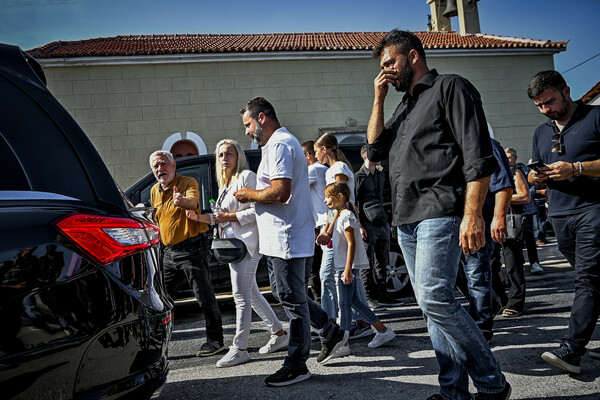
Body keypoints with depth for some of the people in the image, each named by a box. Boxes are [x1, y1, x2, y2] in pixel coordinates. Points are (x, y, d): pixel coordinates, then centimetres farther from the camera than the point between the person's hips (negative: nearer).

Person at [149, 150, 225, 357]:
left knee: (205, 297, -4)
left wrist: (181, 201, -55)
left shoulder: (188, 183, -9)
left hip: (192, 249, -7)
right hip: (169, 252, 7)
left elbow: (193, 201, -32)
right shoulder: (155, 192, 13)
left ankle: (215, 340, 9)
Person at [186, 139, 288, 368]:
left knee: (241, 295, -8)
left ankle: (239, 349, -3)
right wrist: (199, 217, 9)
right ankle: (279, 334, 26)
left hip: (247, 242, -9)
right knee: (251, 294, 14)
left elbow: (257, 210, -15)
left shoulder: (247, 177, -6)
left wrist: (231, 216, -15)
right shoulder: (224, 185, 20)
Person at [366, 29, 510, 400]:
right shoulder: (405, 106, 25)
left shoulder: (451, 88, 0)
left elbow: (478, 156, -10)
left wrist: (473, 215, -20)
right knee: (433, 305, 8)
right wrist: (379, 99, 12)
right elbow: (376, 150, 18)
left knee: (435, 298, -18)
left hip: (439, 214, -8)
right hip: (406, 220, 9)